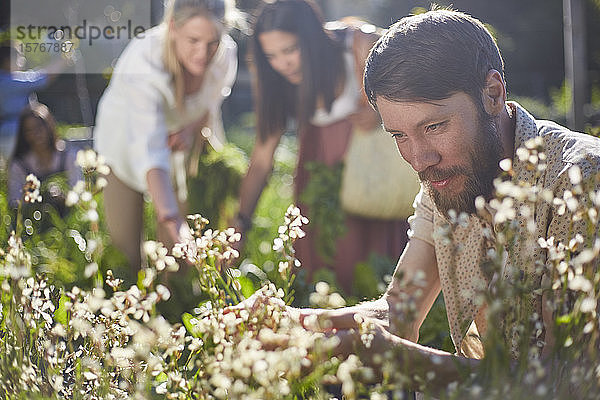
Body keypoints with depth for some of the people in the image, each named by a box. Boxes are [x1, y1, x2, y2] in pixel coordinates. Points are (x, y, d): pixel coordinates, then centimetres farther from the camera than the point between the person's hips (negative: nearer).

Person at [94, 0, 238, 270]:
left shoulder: (226, 54, -25)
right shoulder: (142, 65, -39)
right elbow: (149, 152, -48)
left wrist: (191, 128, -20)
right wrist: (169, 215, -61)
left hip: (183, 139, 3)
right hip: (127, 139, -3)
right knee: (123, 237, -5)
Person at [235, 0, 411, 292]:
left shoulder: (361, 45, -29)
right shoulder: (276, 82, -18)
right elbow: (262, 159, -15)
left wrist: (380, 113, -31)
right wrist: (241, 221, -22)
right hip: (319, 154, 3)